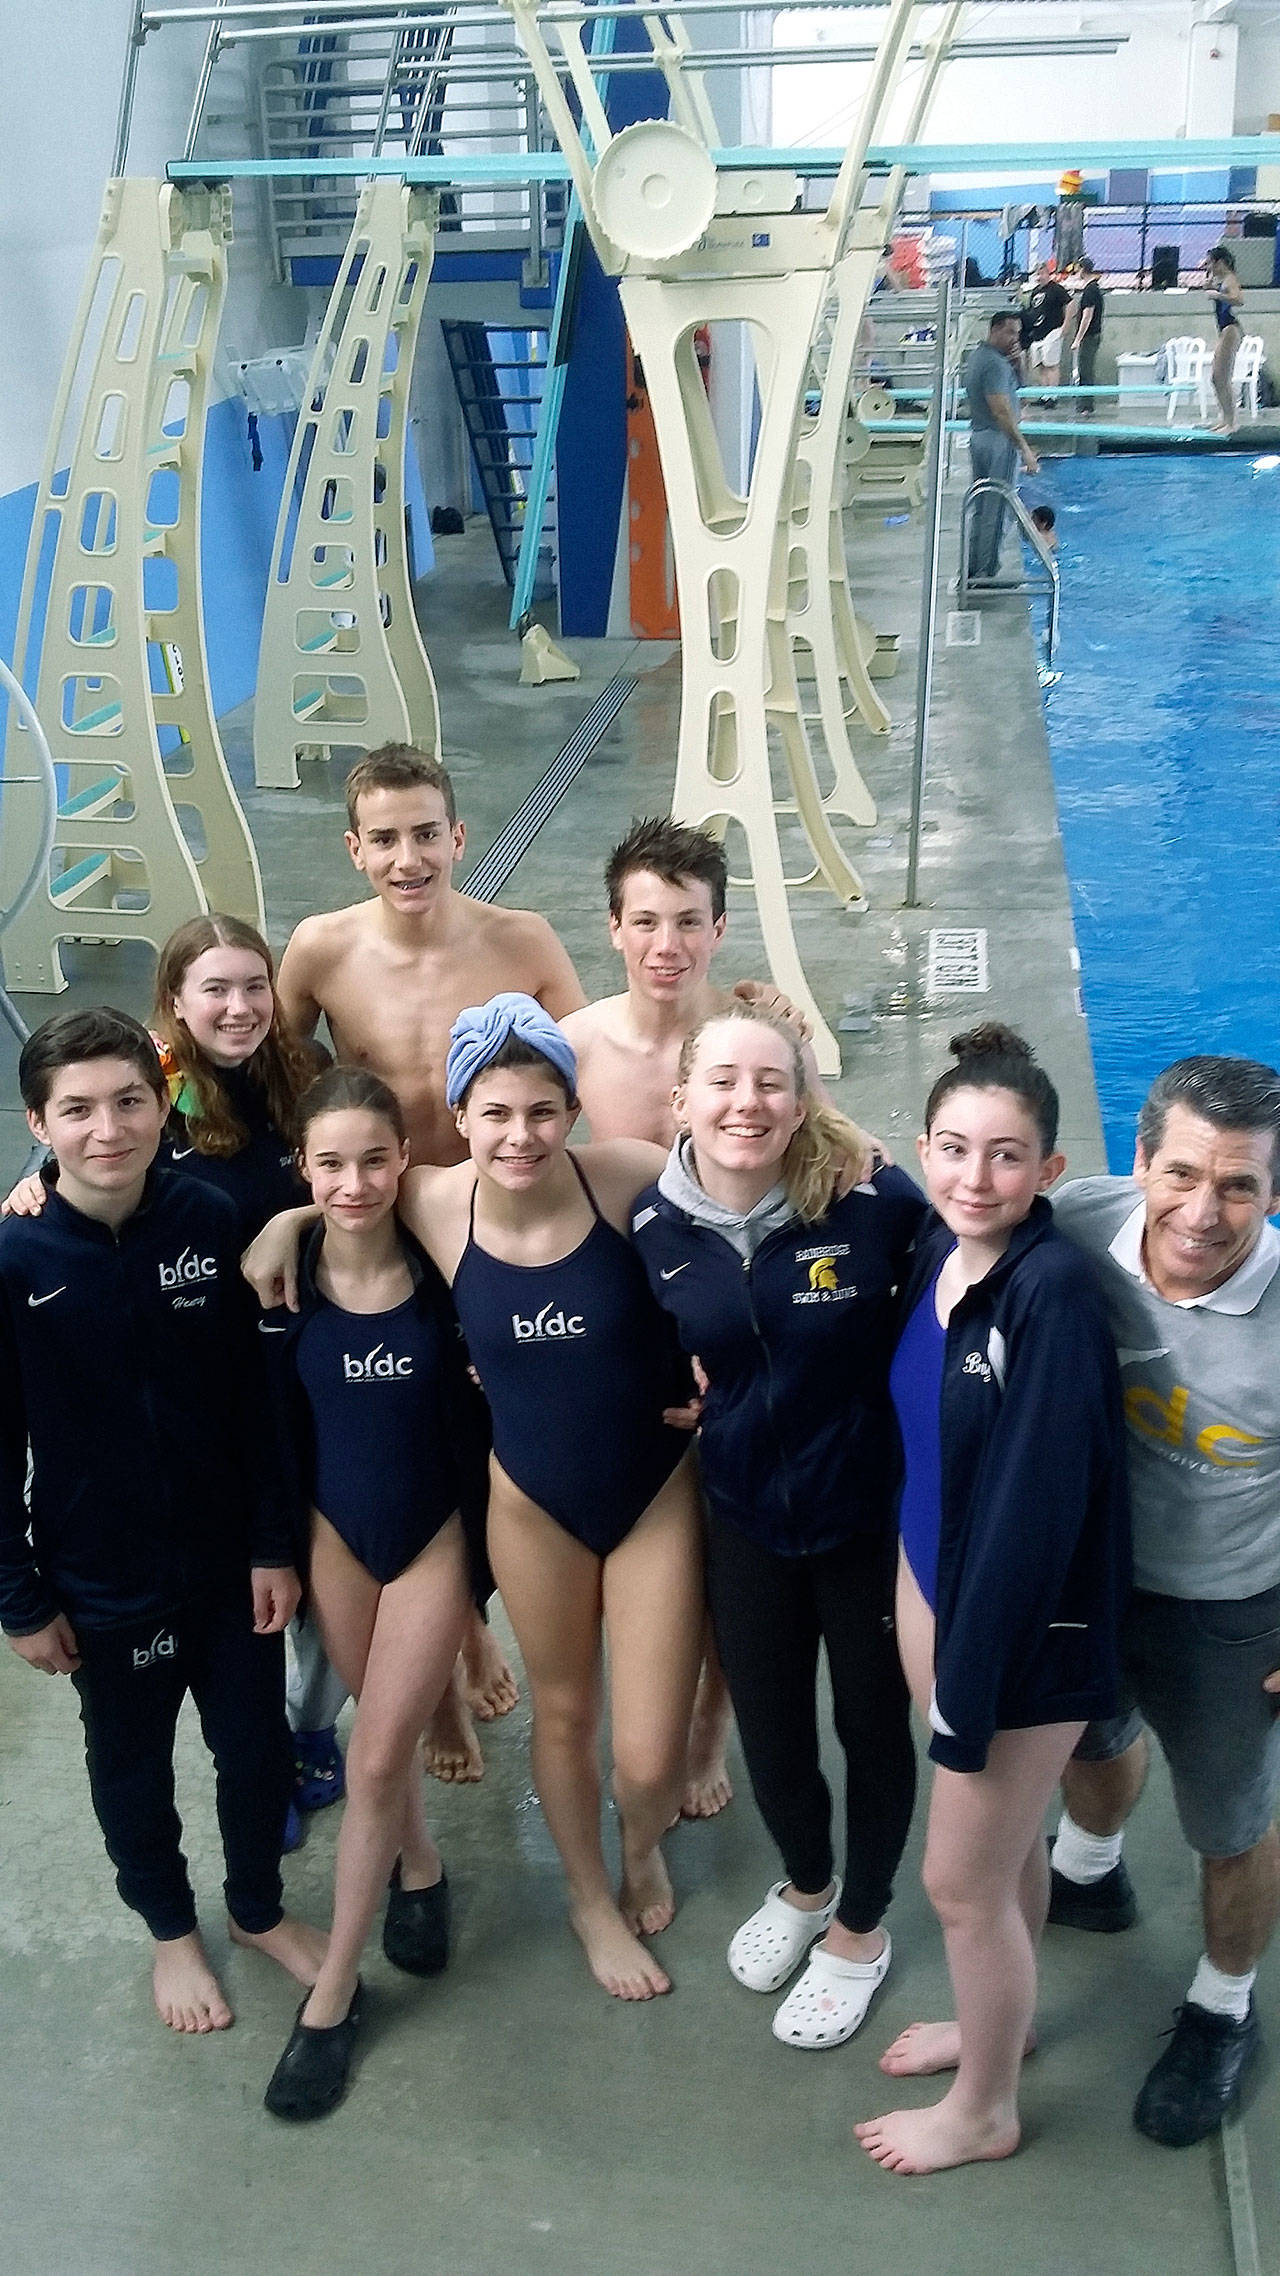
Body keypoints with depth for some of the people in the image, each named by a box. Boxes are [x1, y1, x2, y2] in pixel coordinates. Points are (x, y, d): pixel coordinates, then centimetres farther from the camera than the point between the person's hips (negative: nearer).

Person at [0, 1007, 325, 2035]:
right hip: (100, 1582, -1)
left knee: (258, 1747, 16)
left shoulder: (210, 1218, -13)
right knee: (132, 1766, 19)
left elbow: (258, 1397, -5)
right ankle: (171, 1929, 46)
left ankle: (260, 1909, 44)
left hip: (228, 1561, 2)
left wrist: (275, 1543, -4)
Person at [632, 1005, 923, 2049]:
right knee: (768, 1725, 18)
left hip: (871, 1512, -3)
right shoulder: (656, 1225, -11)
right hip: (747, 1518, 3)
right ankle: (805, 1884, 50)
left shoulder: (875, 1200, -23)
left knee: (871, 1723, 15)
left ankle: (860, 1929, 41)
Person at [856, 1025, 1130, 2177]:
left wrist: (969, 1685, -20)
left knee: (962, 1878, 10)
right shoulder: (934, 1250, -4)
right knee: (1010, 1836, 27)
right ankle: (1000, 2022, 51)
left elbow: (1037, 1500, -25)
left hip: (1031, 1621, -6)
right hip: (941, 1579, 6)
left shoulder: (1055, 1285, -27)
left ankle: (983, 2111, 35)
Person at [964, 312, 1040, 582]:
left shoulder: (978, 356, 13)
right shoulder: (996, 364, -19)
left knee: (981, 508, 16)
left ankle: (973, 569, 20)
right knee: (995, 511, -4)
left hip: (978, 436, 10)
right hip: (998, 439, -10)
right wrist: (1024, 448, -25)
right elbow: (1001, 411, -25)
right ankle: (986, 573, 0)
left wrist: (1014, 359, 8)